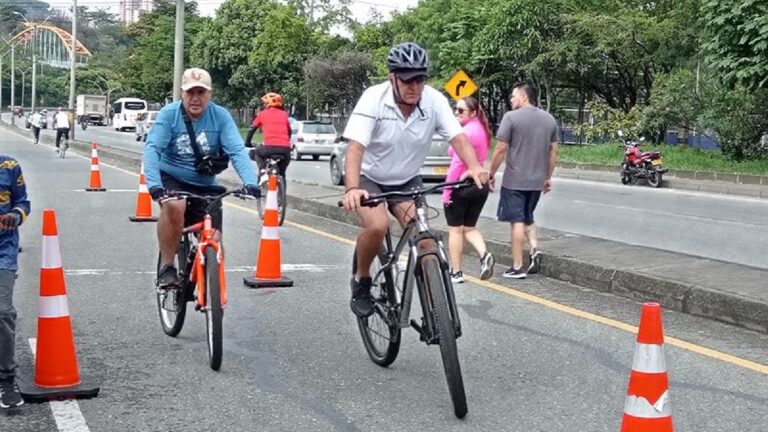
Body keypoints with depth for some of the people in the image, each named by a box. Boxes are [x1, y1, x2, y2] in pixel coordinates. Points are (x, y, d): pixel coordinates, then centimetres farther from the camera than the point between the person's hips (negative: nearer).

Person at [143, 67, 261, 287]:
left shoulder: (220, 116, -10)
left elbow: (237, 151, -18)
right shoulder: (169, 114, -13)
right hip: (171, 179, -2)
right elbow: (152, 148, -22)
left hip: (205, 186, 2)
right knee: (174, 206, -36)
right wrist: (153, 184, -38)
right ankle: (166, 267, -17)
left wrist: (250, 182, -35)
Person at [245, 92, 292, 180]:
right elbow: (289, 131, 28)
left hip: (269, 148, -2)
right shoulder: (284, 114, 19)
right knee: (281, 174, 28)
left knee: (256, 153, 30)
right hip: (285, 149, 3)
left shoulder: (262, 114, 13)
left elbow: (252, 129, 20)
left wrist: (247, 143, 34)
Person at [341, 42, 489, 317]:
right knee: (377, 226, -29)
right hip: (370, 178, -3)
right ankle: (361, 281, -2)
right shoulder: (373, 98, -24)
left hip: (407, 182, 3)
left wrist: (474, 167, -47)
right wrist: (352, 189, -50)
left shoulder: (434, 100, -16)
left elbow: (458, 137, -25)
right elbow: (356, 146, -33)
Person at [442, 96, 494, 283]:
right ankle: (484, 255, -7)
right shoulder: (481, 129, 10)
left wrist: (446, 190, -18)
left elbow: (457, 164, -21)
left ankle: (456, 272, 11)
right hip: (480, 185, 8)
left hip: (462, 186, -8)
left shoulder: (466, 132, -17)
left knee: (455, 229, 6)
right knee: (469, 228, 17)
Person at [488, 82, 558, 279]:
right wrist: (548, 177, 18)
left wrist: (491, 174, -2)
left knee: (517, 221, 0)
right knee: (528, 218, 22)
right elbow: (553, 151, 11)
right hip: (537, 181, 6)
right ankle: (535, 249, 0)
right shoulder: (549, 119, 9)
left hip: (514, 180, -6)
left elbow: (501, 149, -12)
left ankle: (517, 267, 2)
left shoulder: (511, 117, -9)